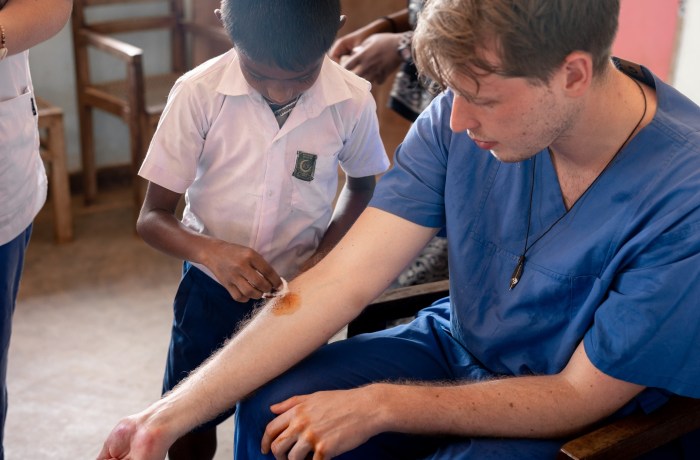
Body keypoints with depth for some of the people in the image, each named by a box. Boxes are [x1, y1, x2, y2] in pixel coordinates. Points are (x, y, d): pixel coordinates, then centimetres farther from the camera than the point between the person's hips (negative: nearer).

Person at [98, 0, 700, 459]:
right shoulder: (459, 119, -16)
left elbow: (581, 397, -21)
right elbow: (342, 280, -18)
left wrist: (378, 406, -25)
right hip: (455, 346, 5)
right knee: (270, 409, -14)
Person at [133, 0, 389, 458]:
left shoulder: (353, 101, -17)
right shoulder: (199, 93, -21)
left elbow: (362, 186, 4)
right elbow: (152, 217, -14)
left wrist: (324, 258, -11)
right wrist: (209, 251, -34)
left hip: (297, 286, 1)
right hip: (211, 284, 0)